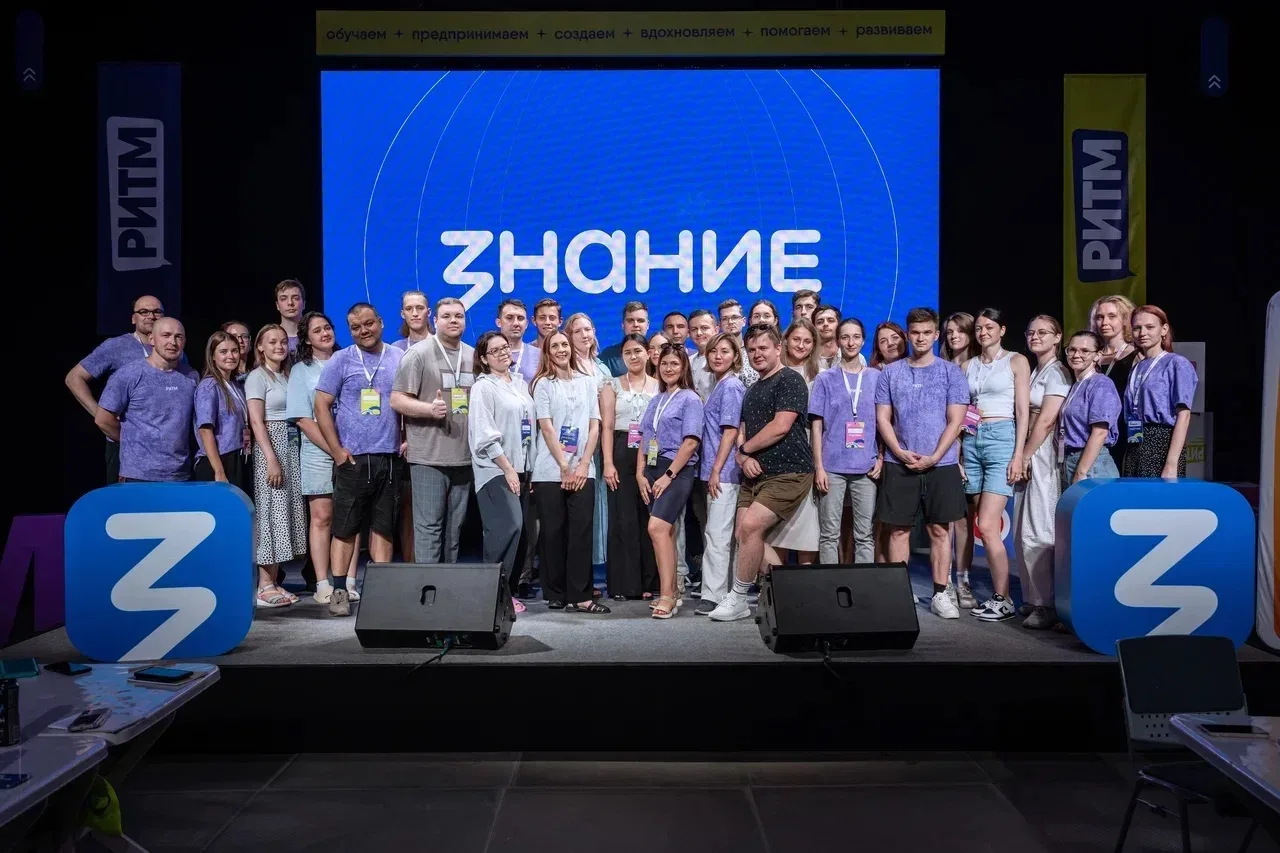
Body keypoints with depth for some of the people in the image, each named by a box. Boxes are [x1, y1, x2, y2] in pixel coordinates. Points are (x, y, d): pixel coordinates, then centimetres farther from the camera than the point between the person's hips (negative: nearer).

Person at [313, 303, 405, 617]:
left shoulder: (400, 359, 8)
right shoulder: (341, 361, 1)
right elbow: (322, 406, -1)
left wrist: (408, 439, 3)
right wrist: (337, 450, -7)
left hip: (390, 458, 2)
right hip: (353, 458, -2)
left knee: (383, 527, 8)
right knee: (345, 527, 1)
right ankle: (339, 591, 8)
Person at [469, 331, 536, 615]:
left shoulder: (520, 382, 15)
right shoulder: (483, 387, -5)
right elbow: (485, 436, -12)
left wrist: (528, 468, 11)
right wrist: (507, 469, -14)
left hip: (520, 467, 7)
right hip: (495, 468, -7)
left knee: (518, 529, 4)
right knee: (508, 526, -18)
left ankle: (508, 589, 12)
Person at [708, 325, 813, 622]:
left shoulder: (790, 380, -6)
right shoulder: (752, 390, 20)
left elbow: (781, 427, -16)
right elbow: (742, 432, 19)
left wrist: (746, 448, -4)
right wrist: (743, 457, -4)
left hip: (787, 474, -9)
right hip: (755, 474, 9)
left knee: (750, 526, -20)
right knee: (745, 535, 0)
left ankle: (737, 599, -6)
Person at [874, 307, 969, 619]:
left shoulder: (950, 372, 4)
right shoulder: (890, 372, 6)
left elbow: (955, 421, -1)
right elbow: (882, 418, 4)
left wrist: (933, 457, -11)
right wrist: (901, 454, -9)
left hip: (941, 464, 0)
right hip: (899, 465, 1)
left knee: (940, 529, 4)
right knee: (898, 529, 3)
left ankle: (941, 594, 11)